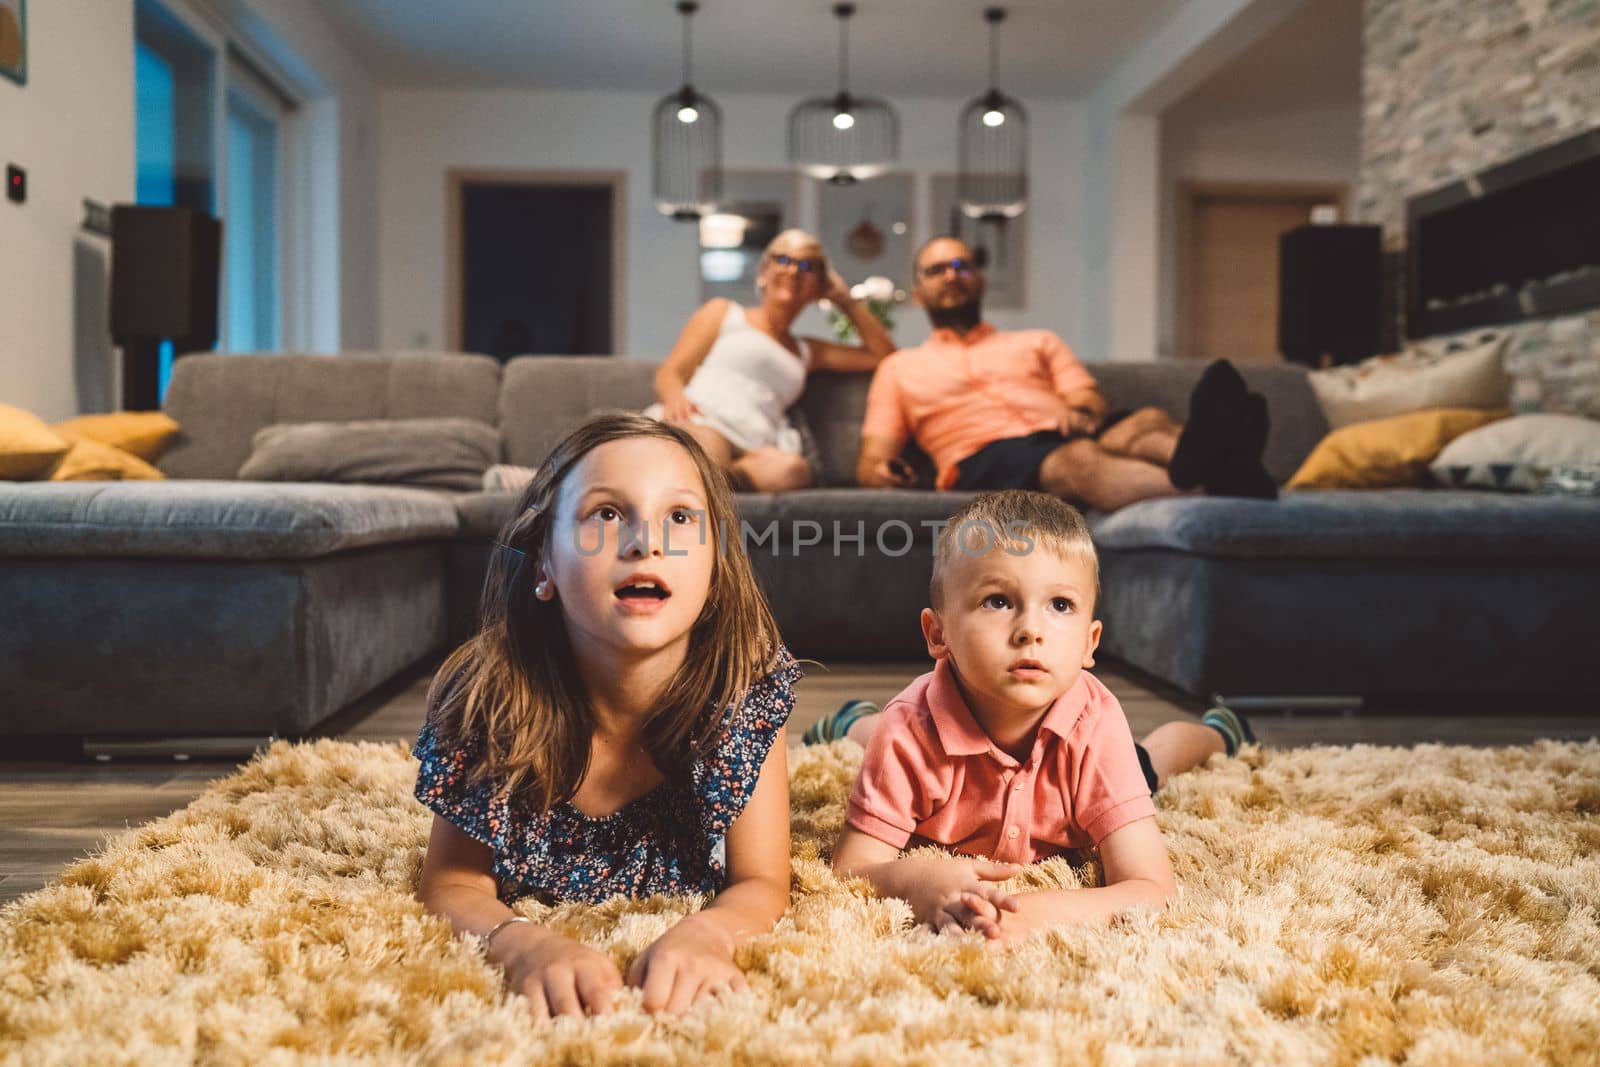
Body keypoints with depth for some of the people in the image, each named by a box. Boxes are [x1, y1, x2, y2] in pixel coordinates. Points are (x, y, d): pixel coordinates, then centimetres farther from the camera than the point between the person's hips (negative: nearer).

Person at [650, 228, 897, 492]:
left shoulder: (807, 351, 37)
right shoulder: (723, 312, 25)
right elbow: (668, 373, 12)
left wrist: (846, 301, 34)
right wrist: (676, 398, -13)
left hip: (749, 450, 2)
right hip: (698, 422, -2)